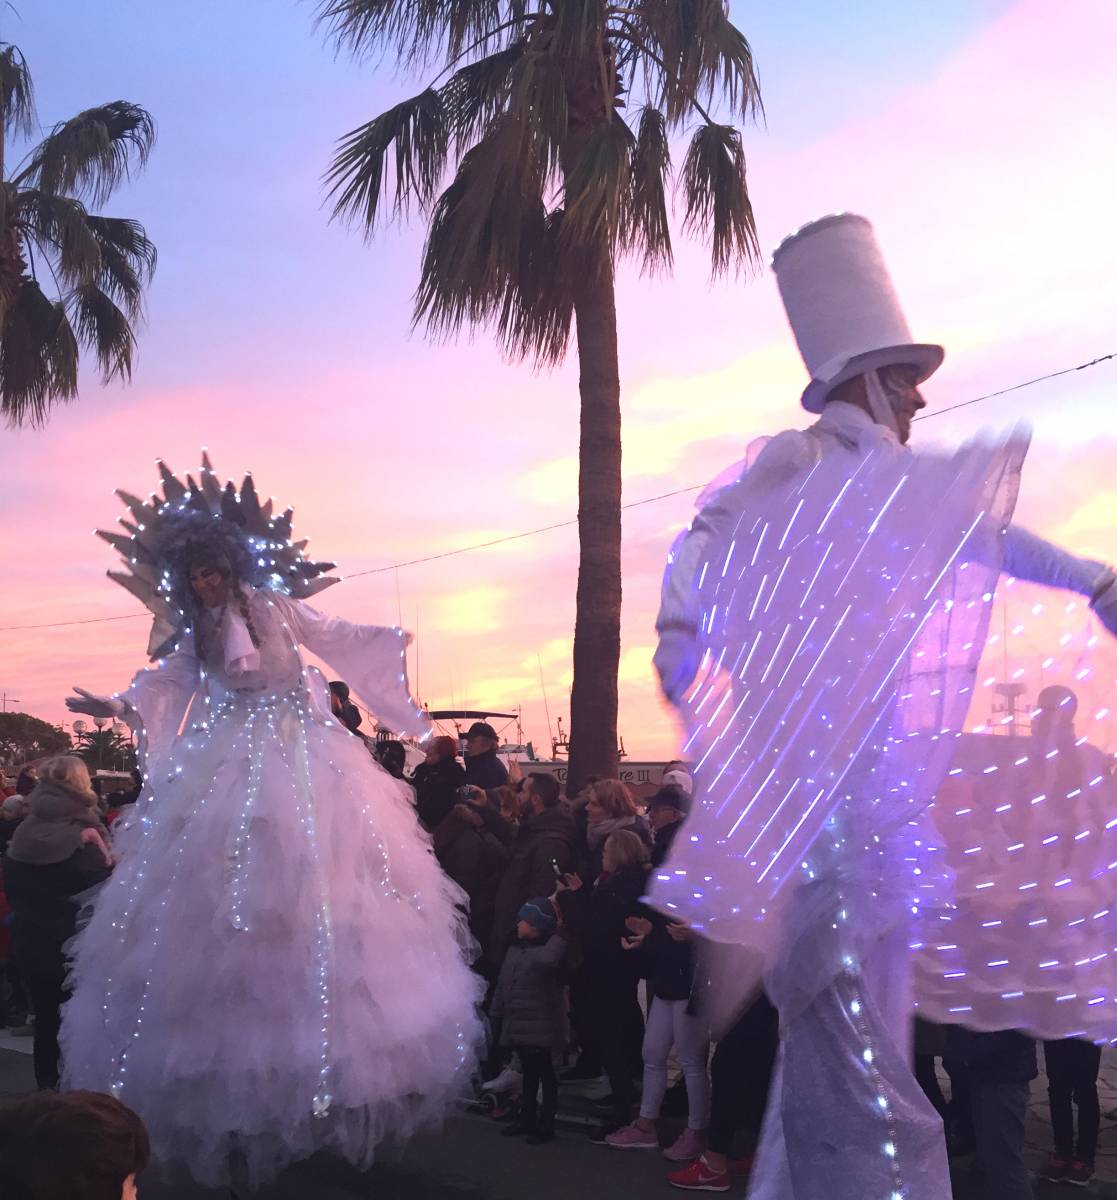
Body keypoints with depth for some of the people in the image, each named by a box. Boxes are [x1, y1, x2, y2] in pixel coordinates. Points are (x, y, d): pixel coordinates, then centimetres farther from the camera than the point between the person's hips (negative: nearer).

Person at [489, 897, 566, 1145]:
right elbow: (503, 983, 15)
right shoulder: (515, 948, 10)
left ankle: (546, 1124, 9)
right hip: (517, 1023, 8)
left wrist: (558, 934, -27)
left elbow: (547, 959, -39)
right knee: (528, 1072, 17)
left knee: (544, 1073, 1)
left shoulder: (550, 948, -12)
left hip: (539, 1025, -7)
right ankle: (527, 1118, 27)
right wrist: (496, 1013, 13)